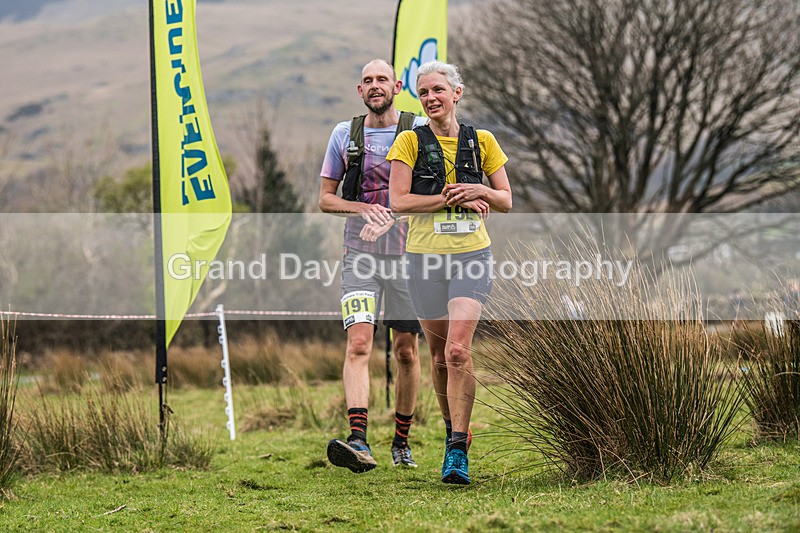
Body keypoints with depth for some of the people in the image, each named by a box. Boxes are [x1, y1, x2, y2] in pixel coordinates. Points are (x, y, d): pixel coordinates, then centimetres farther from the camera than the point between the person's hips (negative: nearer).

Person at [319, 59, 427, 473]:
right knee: (358, 343, -16)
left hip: (406, 252, 0)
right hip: (360, 254, 0)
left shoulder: (419, 131, 4)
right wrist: (363, 208, -8)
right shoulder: (344, 134, 9)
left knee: (407, 351, 7)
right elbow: (325, 198, 11)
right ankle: (358, 442, -27)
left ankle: (401, 441, 23)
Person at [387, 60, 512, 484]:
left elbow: (506, 202, 10)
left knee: (458, 350, -16)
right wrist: (449, 199, -14)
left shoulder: (481, 141, 6)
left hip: (471, 255, -1)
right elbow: (398, 200, -8)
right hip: (425, 257, 1)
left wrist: (477, 190, -10)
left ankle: (457, 450, -14)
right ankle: (453, 427, 32)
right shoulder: (411, 141, 1)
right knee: (439, 354, 9)